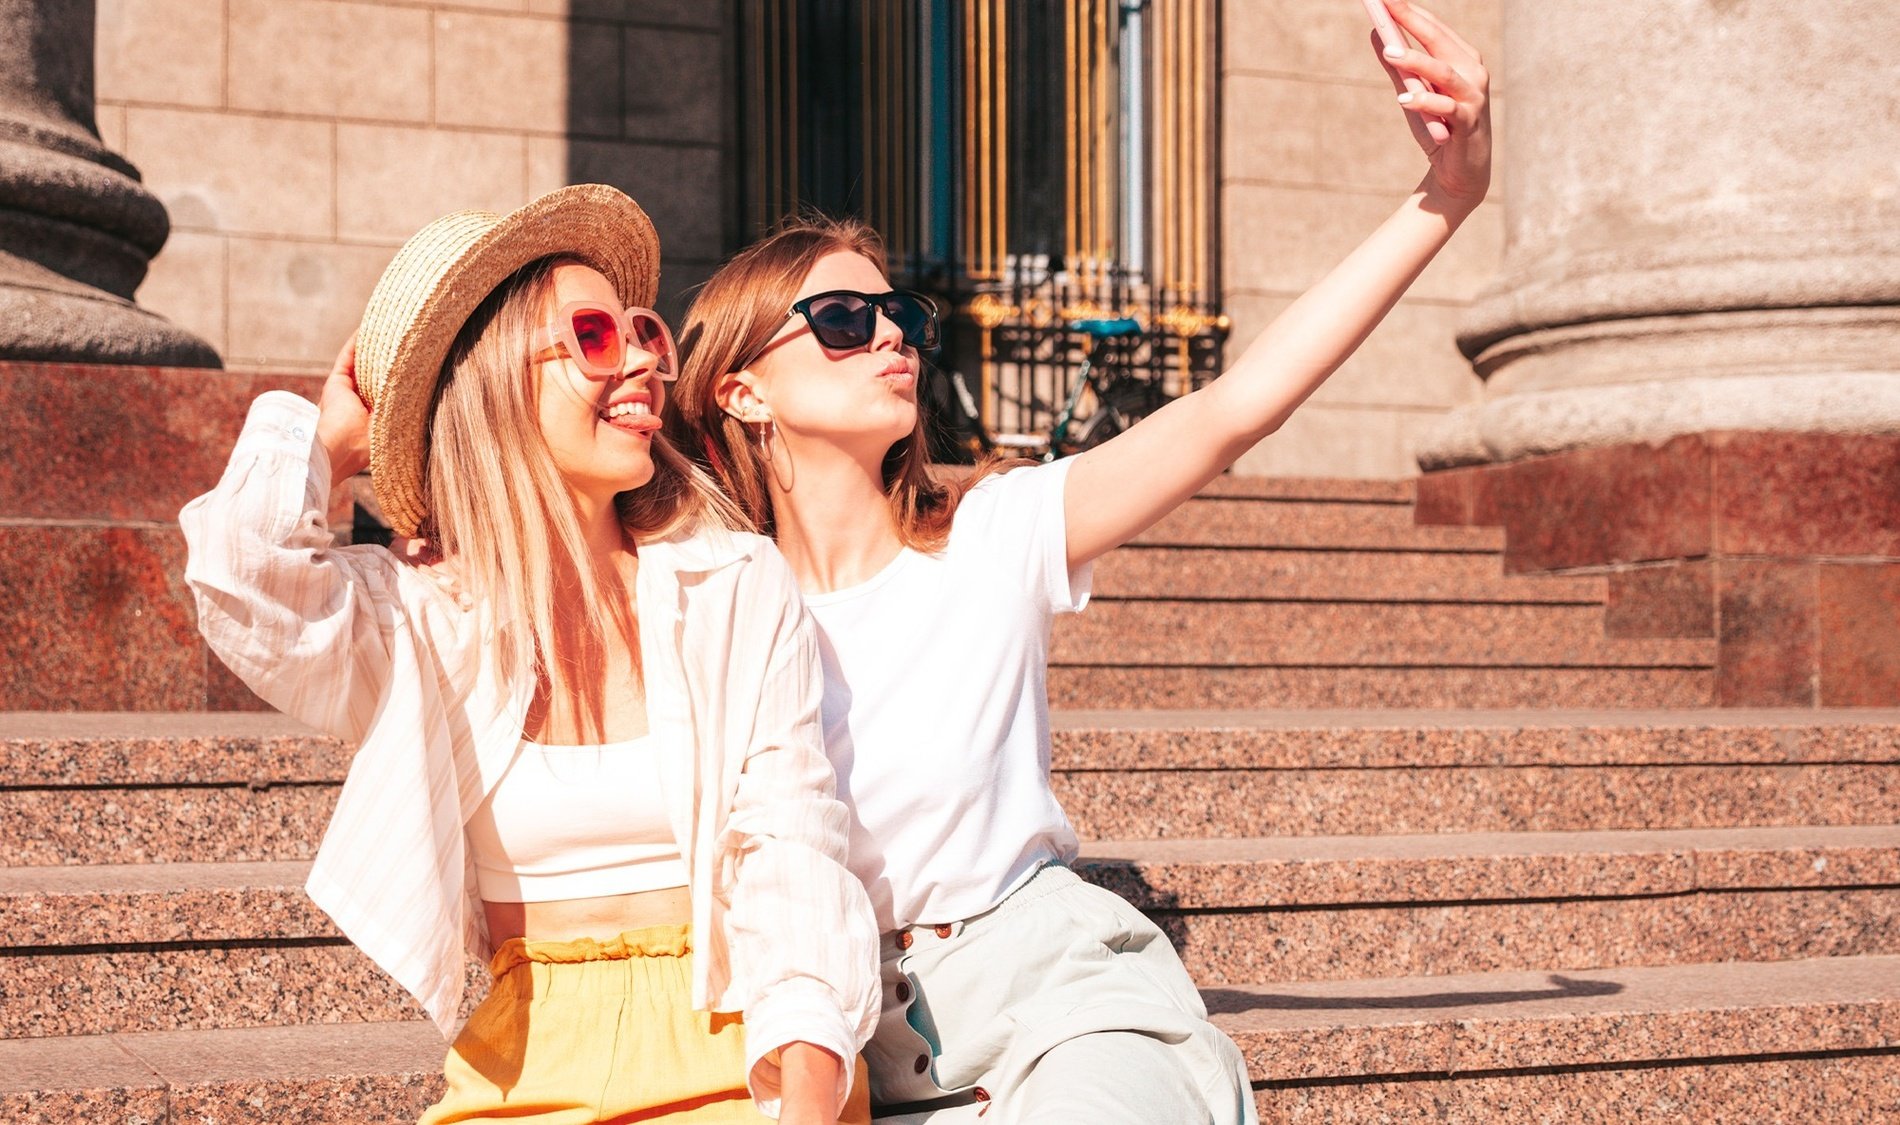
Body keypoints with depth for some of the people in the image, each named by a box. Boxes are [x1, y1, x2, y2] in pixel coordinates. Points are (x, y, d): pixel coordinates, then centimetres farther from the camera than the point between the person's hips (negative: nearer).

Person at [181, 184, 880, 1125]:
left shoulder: (740, 591, 2)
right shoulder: (415, 617, 2)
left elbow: (789, 852, -3)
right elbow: (242, 584, -18)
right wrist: (330, 440, 2)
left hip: (729, 1049, 0)